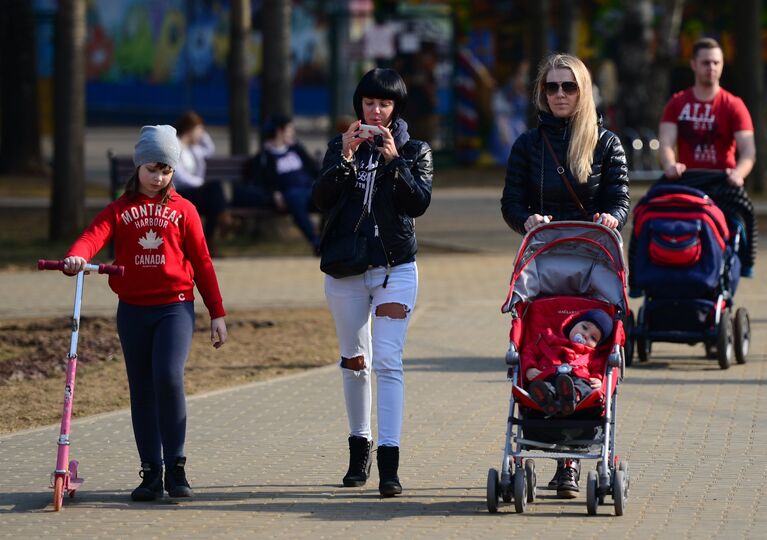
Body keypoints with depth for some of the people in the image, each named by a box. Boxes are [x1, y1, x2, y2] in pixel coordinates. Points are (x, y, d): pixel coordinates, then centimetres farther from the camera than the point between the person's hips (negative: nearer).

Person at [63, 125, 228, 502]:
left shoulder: (183, 210, 7)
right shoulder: (120, 210, 7)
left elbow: (202, 262, 9)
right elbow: (95, 235, -12)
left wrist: (217, 313, 7)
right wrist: (76, 257, -35)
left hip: (175, 306, -2)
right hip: (132, 310, 2)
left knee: (169, 377, -21)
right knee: (142, 391, 6)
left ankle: (175, 466, -11)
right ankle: (151, 472, 13)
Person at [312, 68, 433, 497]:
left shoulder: (415, 151, 5)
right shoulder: (341, 147, 8)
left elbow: (419, 203, -10)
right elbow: (322, 199, -6)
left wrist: (394, 162, -18)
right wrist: (346, 158, -17)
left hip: (395, 268, -3)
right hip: (346, 268, 3)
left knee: (388, 362, -13)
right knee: (354, 361, 13)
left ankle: (389, 462, -18)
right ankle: (360, 445, 29)